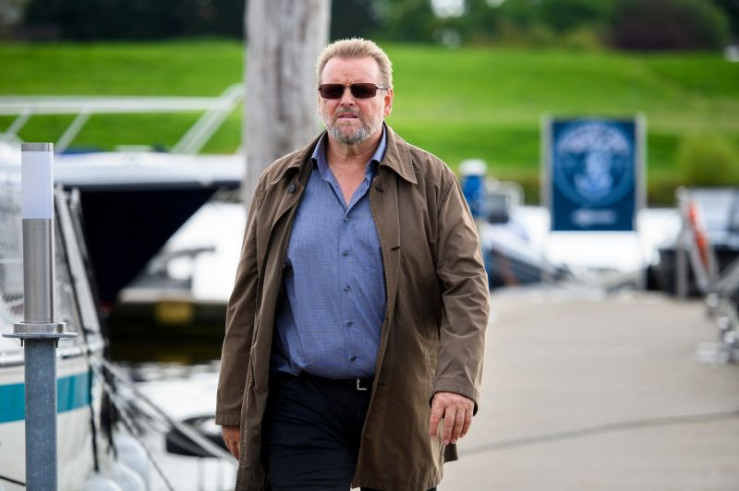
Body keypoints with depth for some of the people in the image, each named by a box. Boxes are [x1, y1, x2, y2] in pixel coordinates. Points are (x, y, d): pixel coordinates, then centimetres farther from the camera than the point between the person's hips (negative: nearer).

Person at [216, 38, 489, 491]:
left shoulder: (431, 181, 4)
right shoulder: (279, 185, 10)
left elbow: (467, 289, -4)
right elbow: (247, 301, 10)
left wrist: (457, 382, -19)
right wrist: (233, 408, 7)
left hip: (401, 405, 0)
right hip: (303, 406, 1)